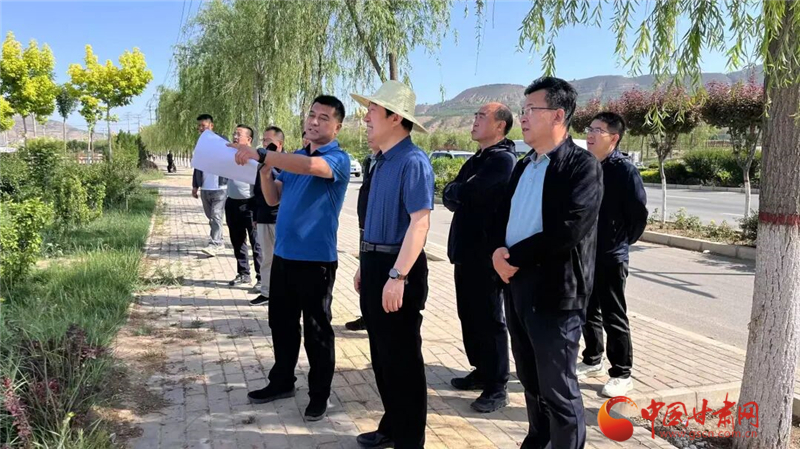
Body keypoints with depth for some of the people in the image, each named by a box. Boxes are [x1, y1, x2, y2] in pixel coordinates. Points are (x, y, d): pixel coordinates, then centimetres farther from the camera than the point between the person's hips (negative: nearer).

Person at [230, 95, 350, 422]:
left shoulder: (338, 159, -10)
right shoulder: (293, 158, 13)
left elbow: (310, 166, -33)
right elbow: (273, 199, 12)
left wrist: (260, 155, -36)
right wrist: (264, 169, -6)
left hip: (316, 259, -7)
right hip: (283, 254, 7)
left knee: (316, 329, 4)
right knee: (281, 323, 17)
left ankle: (319, 394, 20)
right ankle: (282, 382, 34)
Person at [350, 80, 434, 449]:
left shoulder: (412, 161, -17)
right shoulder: (382, 161, 12)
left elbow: (420, 222, -24)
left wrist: (397, 276, -28)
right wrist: (365, 265, 19)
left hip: (397, 269, -9)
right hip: (375, 265, 9)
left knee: (402, 358, 4)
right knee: (381, 354, 19)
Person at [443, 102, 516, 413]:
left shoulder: (503, 160, -14)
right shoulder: (476, 160, 18)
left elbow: (463, 193, -23)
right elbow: (449, 196, 11)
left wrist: (455, 191, -2)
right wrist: (459, 196, -9)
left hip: (486, 253, -9)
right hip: (466, 250, 9)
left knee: (489, 319, -2)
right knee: (469, 316, 16)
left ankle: (497, 387, 8)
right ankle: (481, 371, 30)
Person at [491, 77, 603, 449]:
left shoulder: (582, 165, -10)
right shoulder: (523, 166, 16)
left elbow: (568, 230, -21)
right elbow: (502, 214, 15)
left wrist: (516, 257, -14)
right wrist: (498, 250, -5)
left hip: (555, 290, -8)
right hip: (516, 283, 8)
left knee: (558, 387, 3)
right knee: (530, 379, 20)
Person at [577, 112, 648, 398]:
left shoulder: (624, 169, -11)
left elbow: (639, 213, -12)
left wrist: (623, 241, -5)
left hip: (611, 256, -6)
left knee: (613, 317, 2)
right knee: (588, 311, 17)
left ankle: (622, 374, 14)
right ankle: (592, 360, 33)